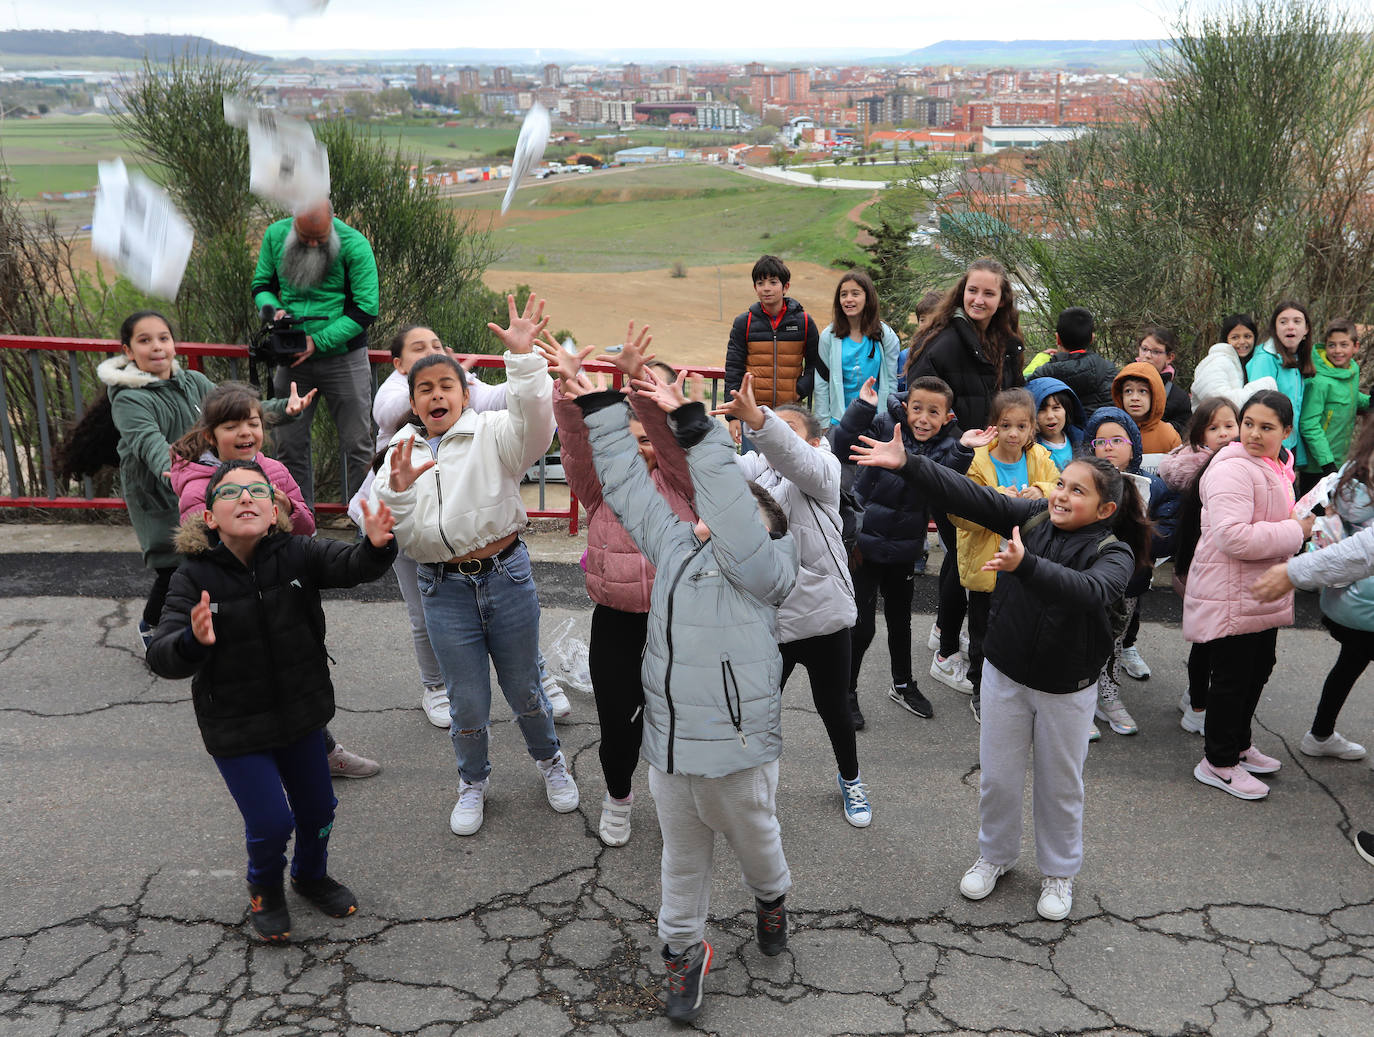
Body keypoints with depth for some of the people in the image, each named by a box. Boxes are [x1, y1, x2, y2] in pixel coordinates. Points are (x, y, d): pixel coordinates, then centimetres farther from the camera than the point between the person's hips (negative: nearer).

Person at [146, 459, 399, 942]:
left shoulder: (297, 554, -14)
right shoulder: (196, 577, -18)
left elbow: (350, 565, -30)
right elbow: (161, 657, -25)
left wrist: (375, 545, -53)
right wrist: (193, 642, -47)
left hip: (301, 714, 3)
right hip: (235, 727, -3)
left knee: (317, 810, 16)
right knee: (271, 822, -3)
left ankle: (310, 875, 49)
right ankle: (265, 889, 33)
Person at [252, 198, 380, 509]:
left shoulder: (354, 245, -13)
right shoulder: (275, 236, 0)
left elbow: (366, 309, -14)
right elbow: (261, 285, 12)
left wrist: (318, 341, -18)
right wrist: (273, 309, -11)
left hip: (343, 357, -4)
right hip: (293, 359, 4)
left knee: (356, 443, 1)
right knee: (289, 443, 9)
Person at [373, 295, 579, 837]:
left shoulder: (492, 434, -4)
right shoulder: (400, 453, 5)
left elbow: (535, 421, -26)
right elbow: (388, 530, -2)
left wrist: (523, 356, -35)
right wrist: (398, 489, -22)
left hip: (506, 576, -2)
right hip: (444, 589, 2)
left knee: (523, 689, 15)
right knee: (467, 703, 10)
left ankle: (550, 761, 43)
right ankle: (473, 781, 38)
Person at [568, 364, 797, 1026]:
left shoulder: (765, 565, -12)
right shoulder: (673, 544, 4)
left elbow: (730, 501, -28)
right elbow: (626, 482, 9)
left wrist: (692, 424, -29)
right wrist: (600, 408, 8)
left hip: (739, 752, -4)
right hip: (668, 746, 4)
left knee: (754, 840, 23)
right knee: (682, 858, 20)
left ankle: (771, 898, 54)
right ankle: (684, 949, 40)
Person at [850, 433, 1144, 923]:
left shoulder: (1113, 553, -15)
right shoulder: (1032, 517, -5)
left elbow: (1088, 590, -37)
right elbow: (970, 497, -14)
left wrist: (1026, 564, -52)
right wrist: (907, 464, -25)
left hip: (1066, 688, -3)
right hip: (1005, 674, 3)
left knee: (1060, 784, 13)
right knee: (998, 776, 14)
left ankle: (1058, 872, 36)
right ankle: (995, 855, 39)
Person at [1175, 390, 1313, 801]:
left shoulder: (1277, 467, 11)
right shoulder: (1232, 469, -21)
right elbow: (1234, 537, -32)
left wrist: (1300, 524, 10)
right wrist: (1294, 531, -21)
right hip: (1229, 597, -10)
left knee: (1258, 669, 21)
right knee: (1231, 678, 0)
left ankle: (1238, 745, 39)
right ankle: (1218, 763, 15)